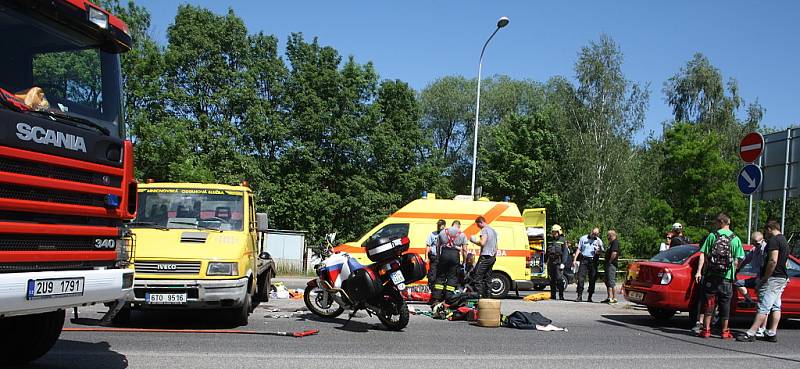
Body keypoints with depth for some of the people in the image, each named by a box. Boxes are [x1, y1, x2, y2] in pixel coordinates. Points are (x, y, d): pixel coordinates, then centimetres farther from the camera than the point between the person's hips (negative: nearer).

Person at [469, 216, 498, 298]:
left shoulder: (485, 230, -9)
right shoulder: (493, 230, 19)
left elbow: (482, 243, -21)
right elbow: (496, 246, 23)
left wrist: (475, 241, -4)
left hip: (485, 256, -9)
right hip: (492, 257, 9)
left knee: (478, 277, -9)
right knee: (488, 278, 11)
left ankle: (479, 296, -14)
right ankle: (488, 296, 11)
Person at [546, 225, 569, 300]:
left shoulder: (563, 240, 0)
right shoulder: (550, 240, 16)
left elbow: (565, 252, -5)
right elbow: (547, 252, 22)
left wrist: (563, 263, -12)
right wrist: (546, 260, 17)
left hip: (558, 262, -6)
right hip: (551, 262, 6)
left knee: (559, 279, -10)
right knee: (552, 280, 8)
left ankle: (561, 296, -7)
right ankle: (552, 295, 13)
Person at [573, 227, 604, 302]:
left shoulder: (599, 241, 7)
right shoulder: (583, 238, 7)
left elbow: (599, 253, 5)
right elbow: (578, 249, 9)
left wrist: (600, 248, -17)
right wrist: (575, 259, 2)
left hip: (593, 261, 1)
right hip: (584, 260, -1)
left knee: (592, 279, 3)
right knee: (580, 278, -9)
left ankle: (590, 297, 13)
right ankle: (579, 296, -8)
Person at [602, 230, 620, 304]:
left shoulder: (615, 242, -11)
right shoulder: (611, 243, 21)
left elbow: (614, 253, -22)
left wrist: (610, 261, -17)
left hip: (611, 264, -11)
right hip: (608, 265, 11)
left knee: (612, 281, -12)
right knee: (608, 282, 12)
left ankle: (614, 298, -12)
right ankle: (610, 297, 16)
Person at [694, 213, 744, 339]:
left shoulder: (712, 236, 0)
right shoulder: (735, 239, 2)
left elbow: (703, 255, -4)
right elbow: (737, 261, -2)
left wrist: (699, 271, -4)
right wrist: (733, 272, 11)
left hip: (711, 276, 0)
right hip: (727, 277, 1)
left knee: (709, 303, 5)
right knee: (725, 304, 8)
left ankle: (706, 330, 5)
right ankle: (725, 331, 13)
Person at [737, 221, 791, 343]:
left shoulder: (773, 240, -14)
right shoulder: (784, 240, 18)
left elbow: (773, 261, -24)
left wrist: (765, 278, -19)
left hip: (772, 278, -10)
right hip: (782, 278, 10)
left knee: (763, 307, -12)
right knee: (776, 307, 11)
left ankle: (751, 334, -13)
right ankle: (772, 334, 12)